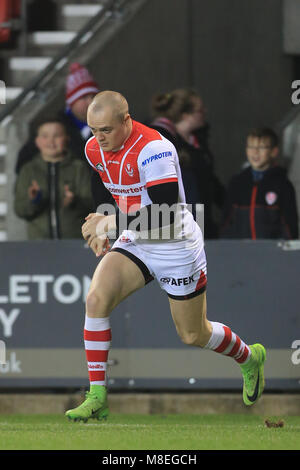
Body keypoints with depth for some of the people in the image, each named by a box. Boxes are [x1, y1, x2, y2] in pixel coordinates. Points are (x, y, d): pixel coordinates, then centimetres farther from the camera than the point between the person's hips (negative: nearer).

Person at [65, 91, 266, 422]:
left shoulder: (154, 149, -28)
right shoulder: (94, 150, -4)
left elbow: (167, 215, -34)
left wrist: (111, 223, -34)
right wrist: (102, 230, 9)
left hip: (176, 247, -6)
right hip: (134, 243, 6)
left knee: (193, 335, 9)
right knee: (96, 298, -21)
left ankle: (249, 358, 43)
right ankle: (97, 398, -18)